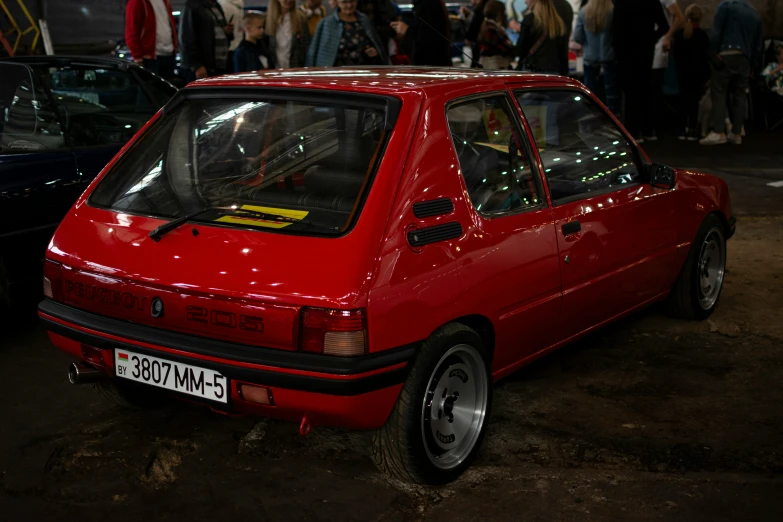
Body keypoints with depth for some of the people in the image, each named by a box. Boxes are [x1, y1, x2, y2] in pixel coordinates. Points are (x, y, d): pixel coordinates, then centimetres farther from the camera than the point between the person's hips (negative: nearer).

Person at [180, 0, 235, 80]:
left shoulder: (217, 6, 20)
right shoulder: (192, 7, -4)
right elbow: (187, 40, -11)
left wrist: (228, 33, 6)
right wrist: (196, 65, -19)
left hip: (220, 67, 7)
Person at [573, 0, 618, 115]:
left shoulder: (583, 12, -7)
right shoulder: (613, 11, -15)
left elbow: (577, 37, -4)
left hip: (590, 57, 2)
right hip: (609, 57, -2)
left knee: (590, 90, 10)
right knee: (611, 89, 6)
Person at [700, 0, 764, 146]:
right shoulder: (755, 14, 20)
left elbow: (716, 31, -8)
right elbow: (759, 42, 19)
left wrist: (714, 53, -11)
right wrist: (754, 65, 21)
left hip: (726, 55, -5)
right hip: (745, 58, 5)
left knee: (718, 93, -5)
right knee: (740, 95, 8)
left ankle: (719, 132, -15)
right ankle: (737, 134, 8)